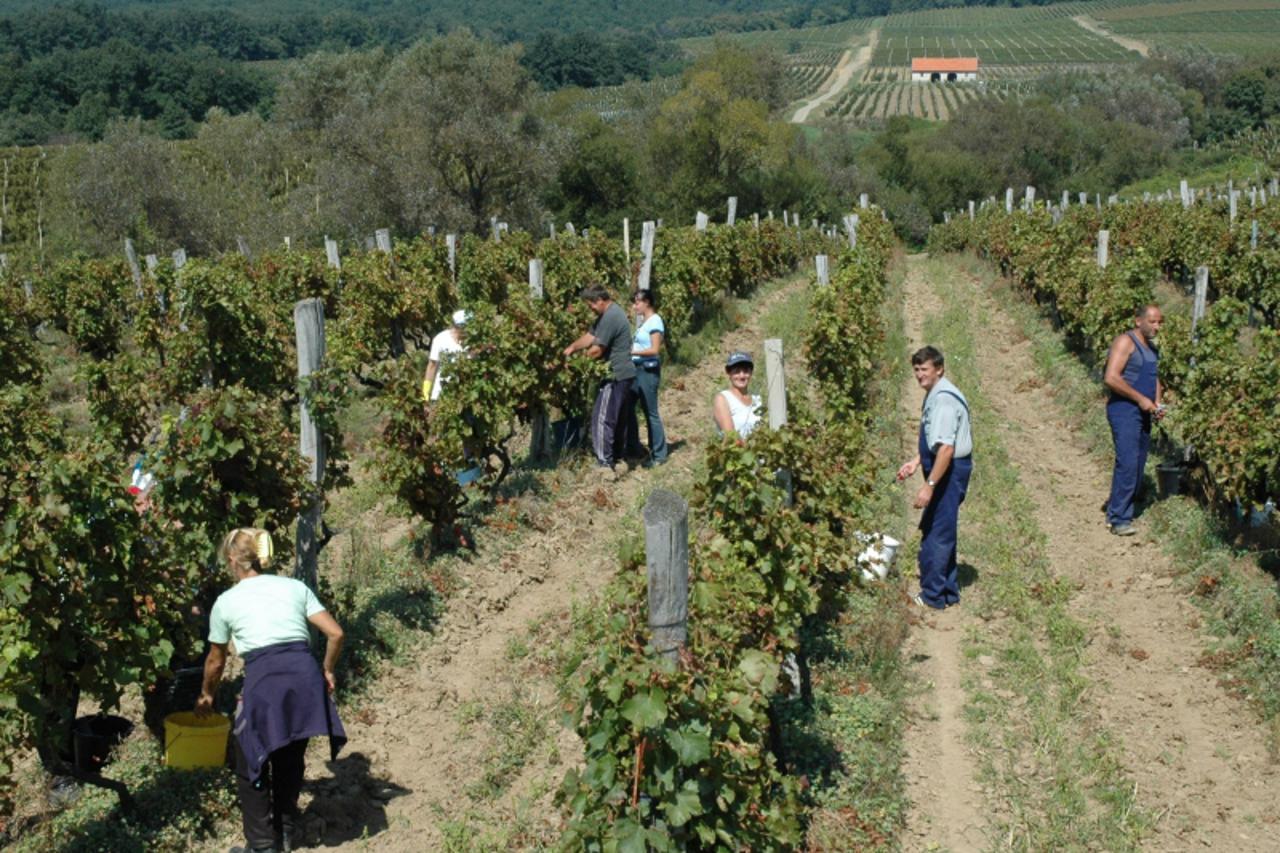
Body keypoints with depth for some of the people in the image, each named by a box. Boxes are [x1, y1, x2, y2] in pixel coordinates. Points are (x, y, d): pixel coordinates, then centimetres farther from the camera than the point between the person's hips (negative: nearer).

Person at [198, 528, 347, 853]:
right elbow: (335, 634, 9)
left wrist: (206, 695, 44)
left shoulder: (227, 600, 13)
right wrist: (327, 671, 25)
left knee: (251, 767, 15)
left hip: (265, 680, -3)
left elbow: (216, 661, 27)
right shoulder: (295, 586, 18)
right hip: (305, 674, 4)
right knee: (290, 762, 23)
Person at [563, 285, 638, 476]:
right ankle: (619, 459, 23)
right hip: (625, 374, 11)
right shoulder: (608, 313, 14)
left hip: (616, 376, -11)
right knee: (620, 419, 16)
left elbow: (597, 350, -19)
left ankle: (605, 465, -8)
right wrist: (571, 348, -1)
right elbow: (590, 336, 14)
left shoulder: (610, 318, -21)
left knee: (602, 418, -8)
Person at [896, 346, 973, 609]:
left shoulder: (944, 399, -22)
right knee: (939, 531, 18)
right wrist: (916, 462, 19)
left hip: (949, 471, -11)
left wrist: (929, 485, -28)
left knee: (936, 533, -2)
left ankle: (932, 595, 8)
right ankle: (948, 591, 29)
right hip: (944, 469, 11)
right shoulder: (934, 395, 11)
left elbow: (946, 448, -28)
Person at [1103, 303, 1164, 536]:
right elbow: (1111, 378, -19)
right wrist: (1141, 399, -16)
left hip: (1143, 413, 9)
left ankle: (1117, 513, 16)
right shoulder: (1125, 342, -10)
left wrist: (1157, 403, 9)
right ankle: (1119, 519, -14)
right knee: (1127, 463, -16)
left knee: (1138, 466, 8)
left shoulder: (1152, 347, 18)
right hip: (1124, 410, -9)